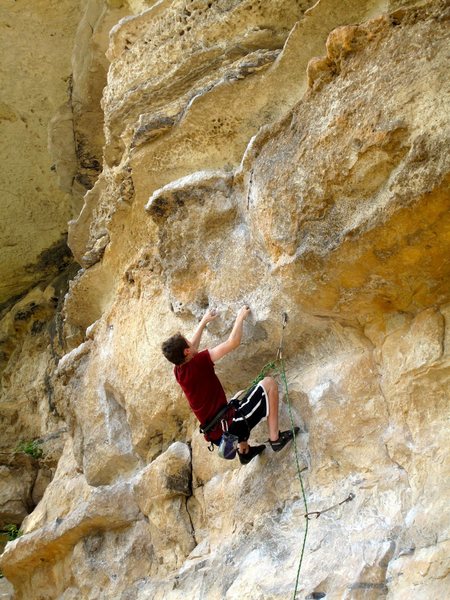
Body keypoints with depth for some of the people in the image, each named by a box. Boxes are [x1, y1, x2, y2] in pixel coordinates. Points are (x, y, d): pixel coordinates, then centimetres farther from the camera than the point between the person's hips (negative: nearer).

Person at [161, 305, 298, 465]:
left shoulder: (178, 370, 4)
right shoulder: (198, 362, -18)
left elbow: (192, 346, 25)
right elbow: (232, 343, -16)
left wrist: (204, 322, 35)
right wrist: (240, 318, 0)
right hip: (232, 426, -8)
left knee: (239, 396, 40)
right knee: (269, 383, 1)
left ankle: (244, 450, 39)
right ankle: (275, 438, 0)